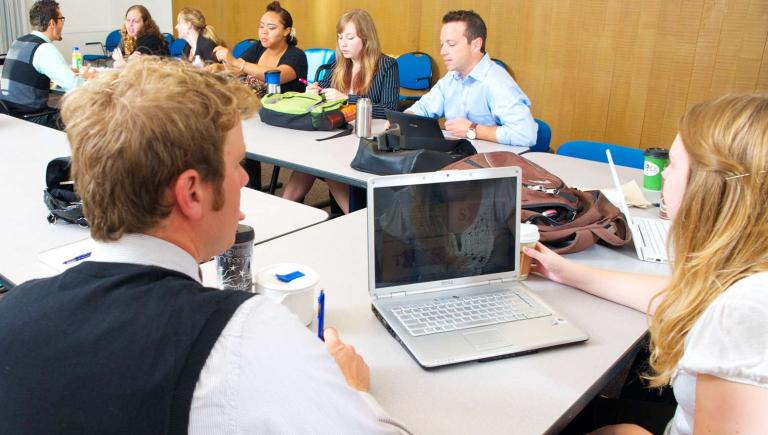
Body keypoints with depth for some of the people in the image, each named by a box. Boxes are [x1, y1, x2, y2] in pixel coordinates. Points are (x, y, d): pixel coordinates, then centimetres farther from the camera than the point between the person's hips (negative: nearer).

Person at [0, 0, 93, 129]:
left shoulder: (17, 42, 10)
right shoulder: (45, 49, -16)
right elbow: (75, 87, -20)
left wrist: (68, 71, 20)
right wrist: (85, 77, 2)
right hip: (30, 120, -9)